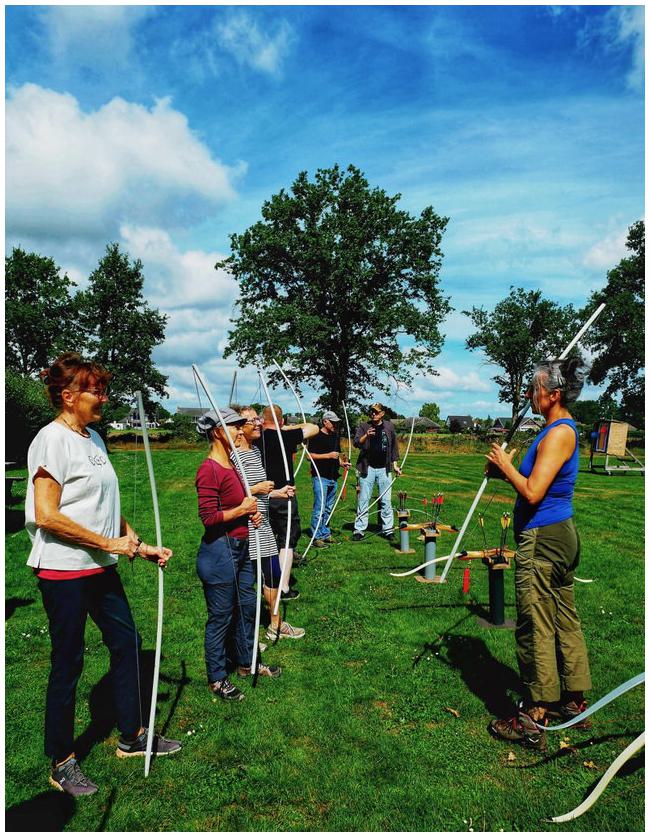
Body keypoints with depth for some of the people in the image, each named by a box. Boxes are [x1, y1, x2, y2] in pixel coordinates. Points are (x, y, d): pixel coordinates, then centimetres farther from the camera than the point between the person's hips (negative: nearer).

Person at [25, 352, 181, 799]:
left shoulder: (93, 438, 10)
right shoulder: (53, 439, -16)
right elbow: (46, 515, -22)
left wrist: (139, 545, 13)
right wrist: (108, 543, -17)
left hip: (101, 568, 9)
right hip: (64, 571, -8)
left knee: (127, 644, 15)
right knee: (68, 662, 6)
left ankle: (132, 736, 34)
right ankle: (62, 762, 26)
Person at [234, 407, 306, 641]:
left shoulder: (256, 451, 12)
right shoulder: (234, 456, -17)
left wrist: (278, 492, 9)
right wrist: (256, 489, -20)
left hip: (263, 525, 9)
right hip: (245, 528, -9)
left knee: (273, 574, 17)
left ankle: (276, 625, 34)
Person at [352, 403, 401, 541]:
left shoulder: (389, 426, 8)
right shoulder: (364, 426, 2)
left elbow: (394, 446, 14)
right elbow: (356, 443, -11)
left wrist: (395, 465, 10)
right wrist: (366, 436, -29)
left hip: (384, 469, 2)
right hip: (367, 468, -1)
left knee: (386, 501, 5)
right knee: (363, 500, 1)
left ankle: (387, 530, 12)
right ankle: (359, 529, 6)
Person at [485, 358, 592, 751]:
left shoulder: (558, 433, -20)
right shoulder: (565, 428, 12)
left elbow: (533, 493, -24)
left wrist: (506, 465, -10)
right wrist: (507, 470, 6)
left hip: (542, 540, -11)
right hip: (562, 533, 11)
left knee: (536, 629, -1)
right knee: (565, 620, 19)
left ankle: (534, 720, 10)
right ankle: (574, 700, 34)